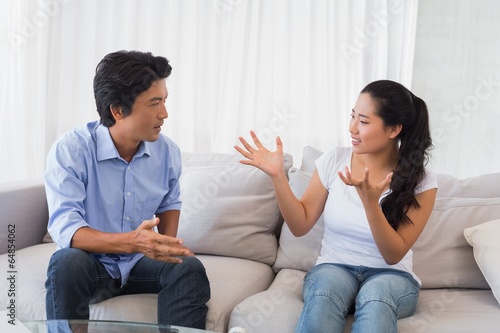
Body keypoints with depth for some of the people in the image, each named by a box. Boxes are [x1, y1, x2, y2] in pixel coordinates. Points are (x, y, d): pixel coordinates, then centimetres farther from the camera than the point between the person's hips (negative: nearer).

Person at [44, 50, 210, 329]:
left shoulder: (167, 151, -5)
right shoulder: (70, 150, -19)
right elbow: (65, 229, -28)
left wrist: (167, 245, -4)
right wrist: (130, 242, -44)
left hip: (140, 263, 3)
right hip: (92, 263, -3)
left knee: (189, 268, -24)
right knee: (67, 262, -34)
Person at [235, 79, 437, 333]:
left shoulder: (421, 181, -9)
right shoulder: (334, 161, -2)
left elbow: (394, 255, -11)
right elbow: (300, 226, 2)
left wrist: (370, 201, -27)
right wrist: (277, 176, -12)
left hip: (390, 275, -1)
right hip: (334, 267, 1)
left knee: (375, 303, -37)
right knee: (321, 299, -35)